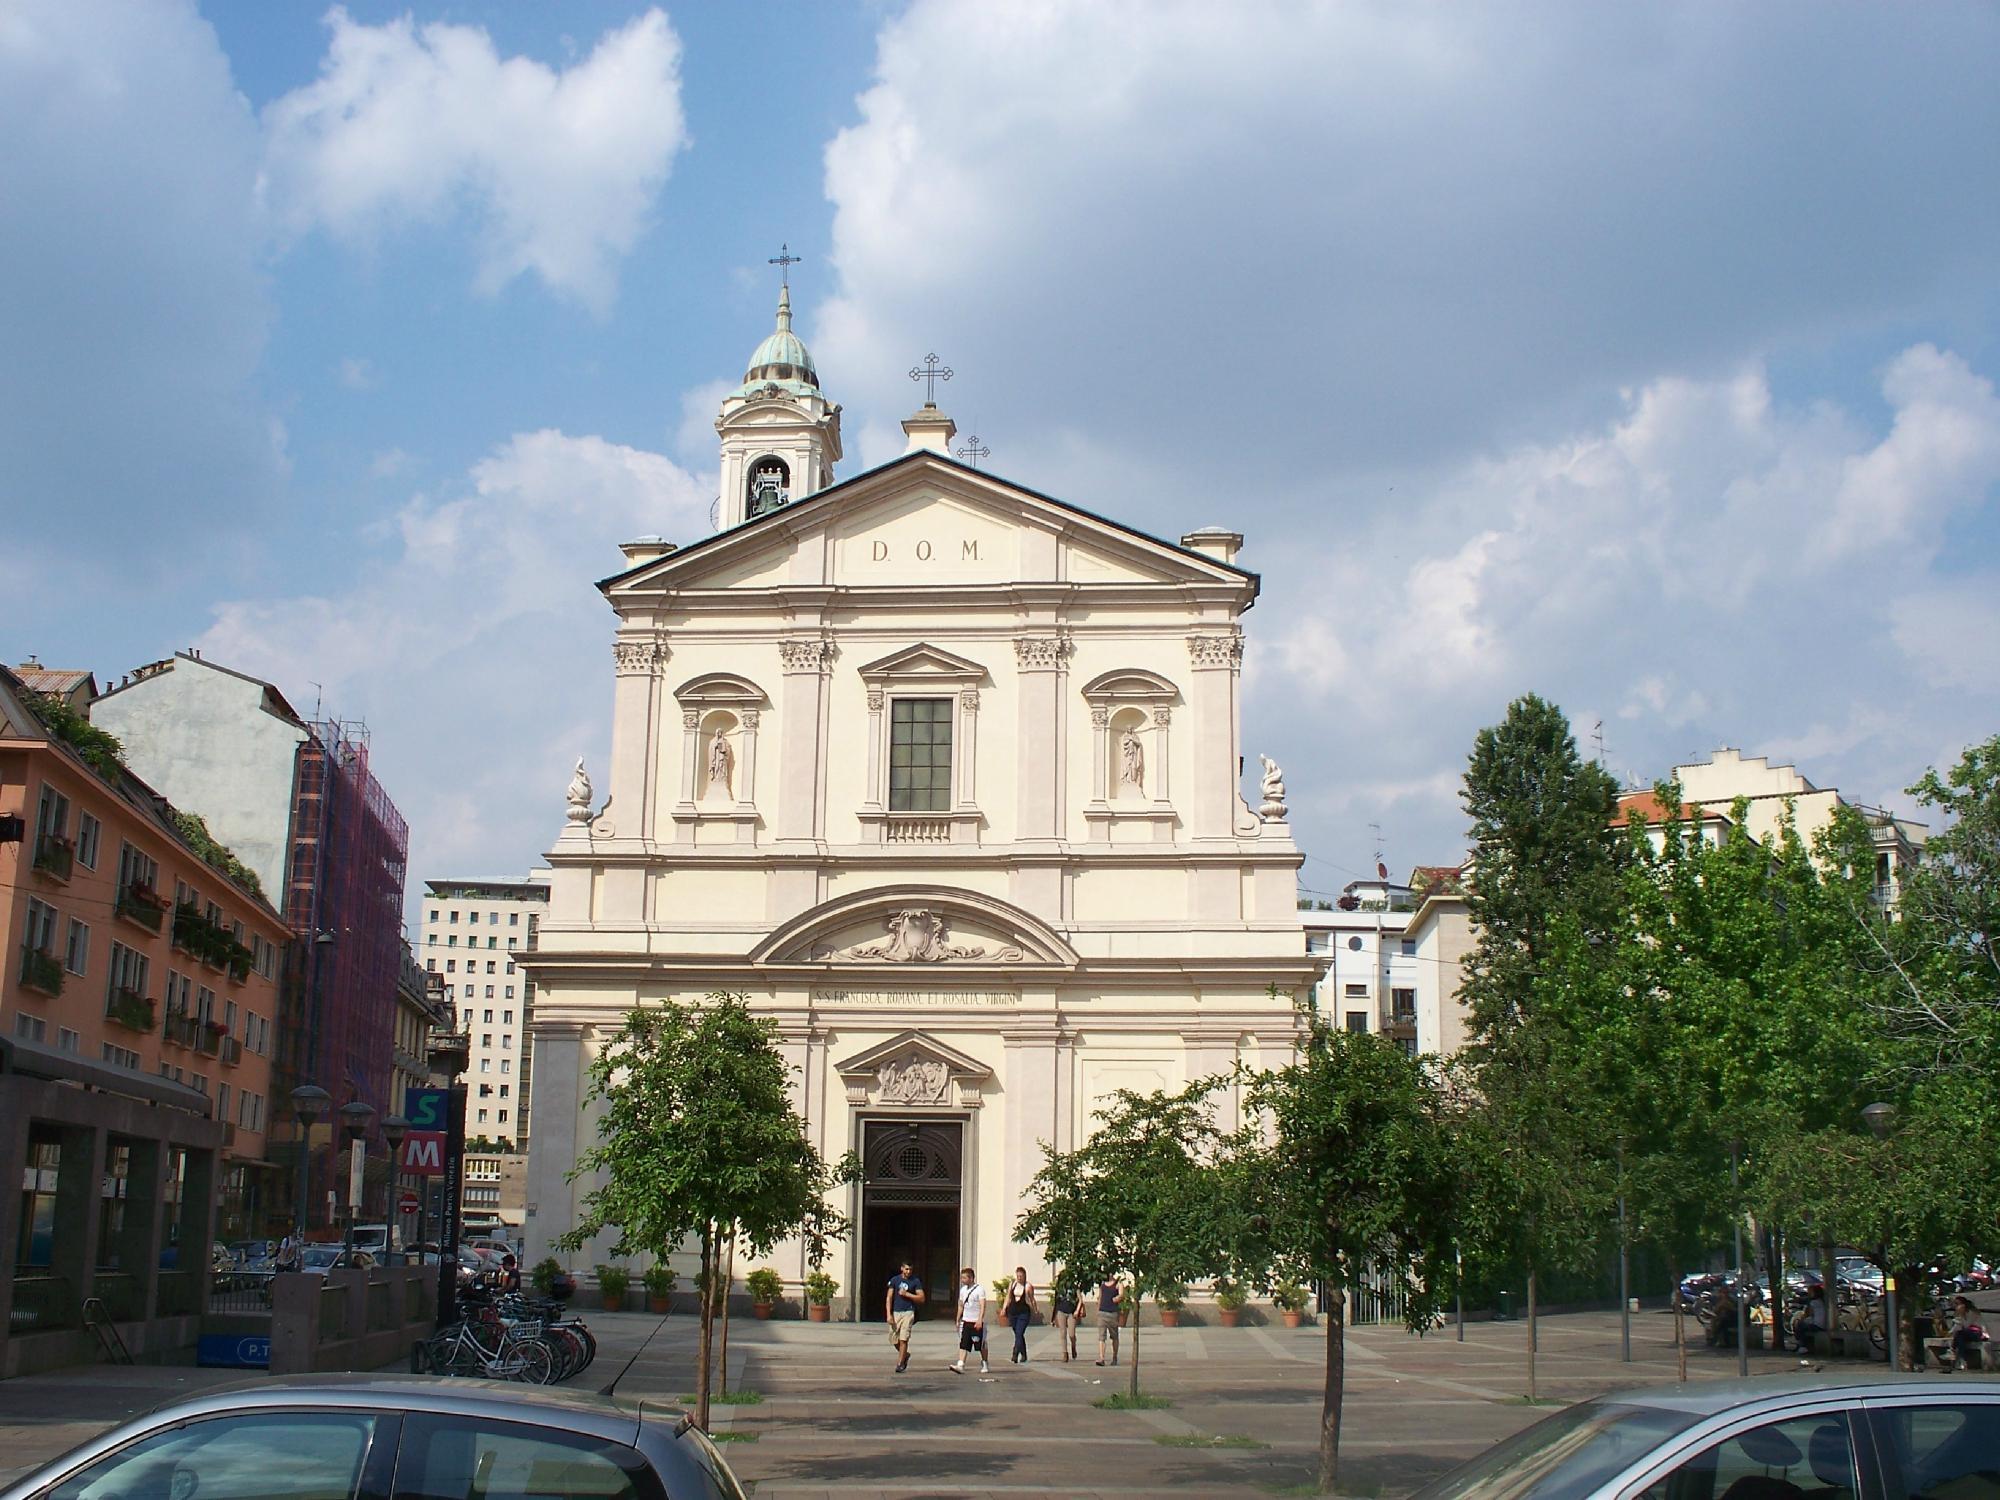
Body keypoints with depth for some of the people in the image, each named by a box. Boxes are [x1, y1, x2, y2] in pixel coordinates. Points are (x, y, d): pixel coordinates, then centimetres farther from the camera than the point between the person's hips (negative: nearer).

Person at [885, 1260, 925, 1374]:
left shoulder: (915, 1281, 3)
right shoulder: (894, 1280, 6)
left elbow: (921, 1298, 1)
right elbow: (889, 1298, 4)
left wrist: (907, 1294, -9)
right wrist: (888, 1314, -6)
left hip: (908, 1313, -2)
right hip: (895, 1312, 2)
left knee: (903, 1339, -9)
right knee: (893, 1338, 4)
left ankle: (900, 1364, -3)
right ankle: (905, 1355, 30)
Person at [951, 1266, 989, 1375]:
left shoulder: (979, 1289, -11)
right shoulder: (963, 1290, 10)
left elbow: (983, 1306, -18)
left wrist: (979, 1321, -27)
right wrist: (958, 1320, 17)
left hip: (977, 1322, -6)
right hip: (966, 1321, 6)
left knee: (981, 1345, 6)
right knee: (963, 1344, -6)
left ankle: (985, 1365, 21)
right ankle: (960, 1365, -13)